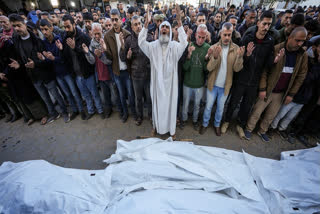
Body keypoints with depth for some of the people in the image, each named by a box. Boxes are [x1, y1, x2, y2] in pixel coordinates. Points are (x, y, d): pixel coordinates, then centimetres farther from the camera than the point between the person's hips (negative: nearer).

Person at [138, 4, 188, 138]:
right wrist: (146, 23, -24)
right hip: (157, 81, 1)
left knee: (170, 103, 12)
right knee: (157, 103, 15)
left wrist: (179, 21, -30)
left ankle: (171, 128, 33)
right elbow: (141, 42, -13)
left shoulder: (175, 46, -4)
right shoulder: (153, 45, -1)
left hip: (170, 81, 0)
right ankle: (157, 126, 38)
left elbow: (184, 43, -23)